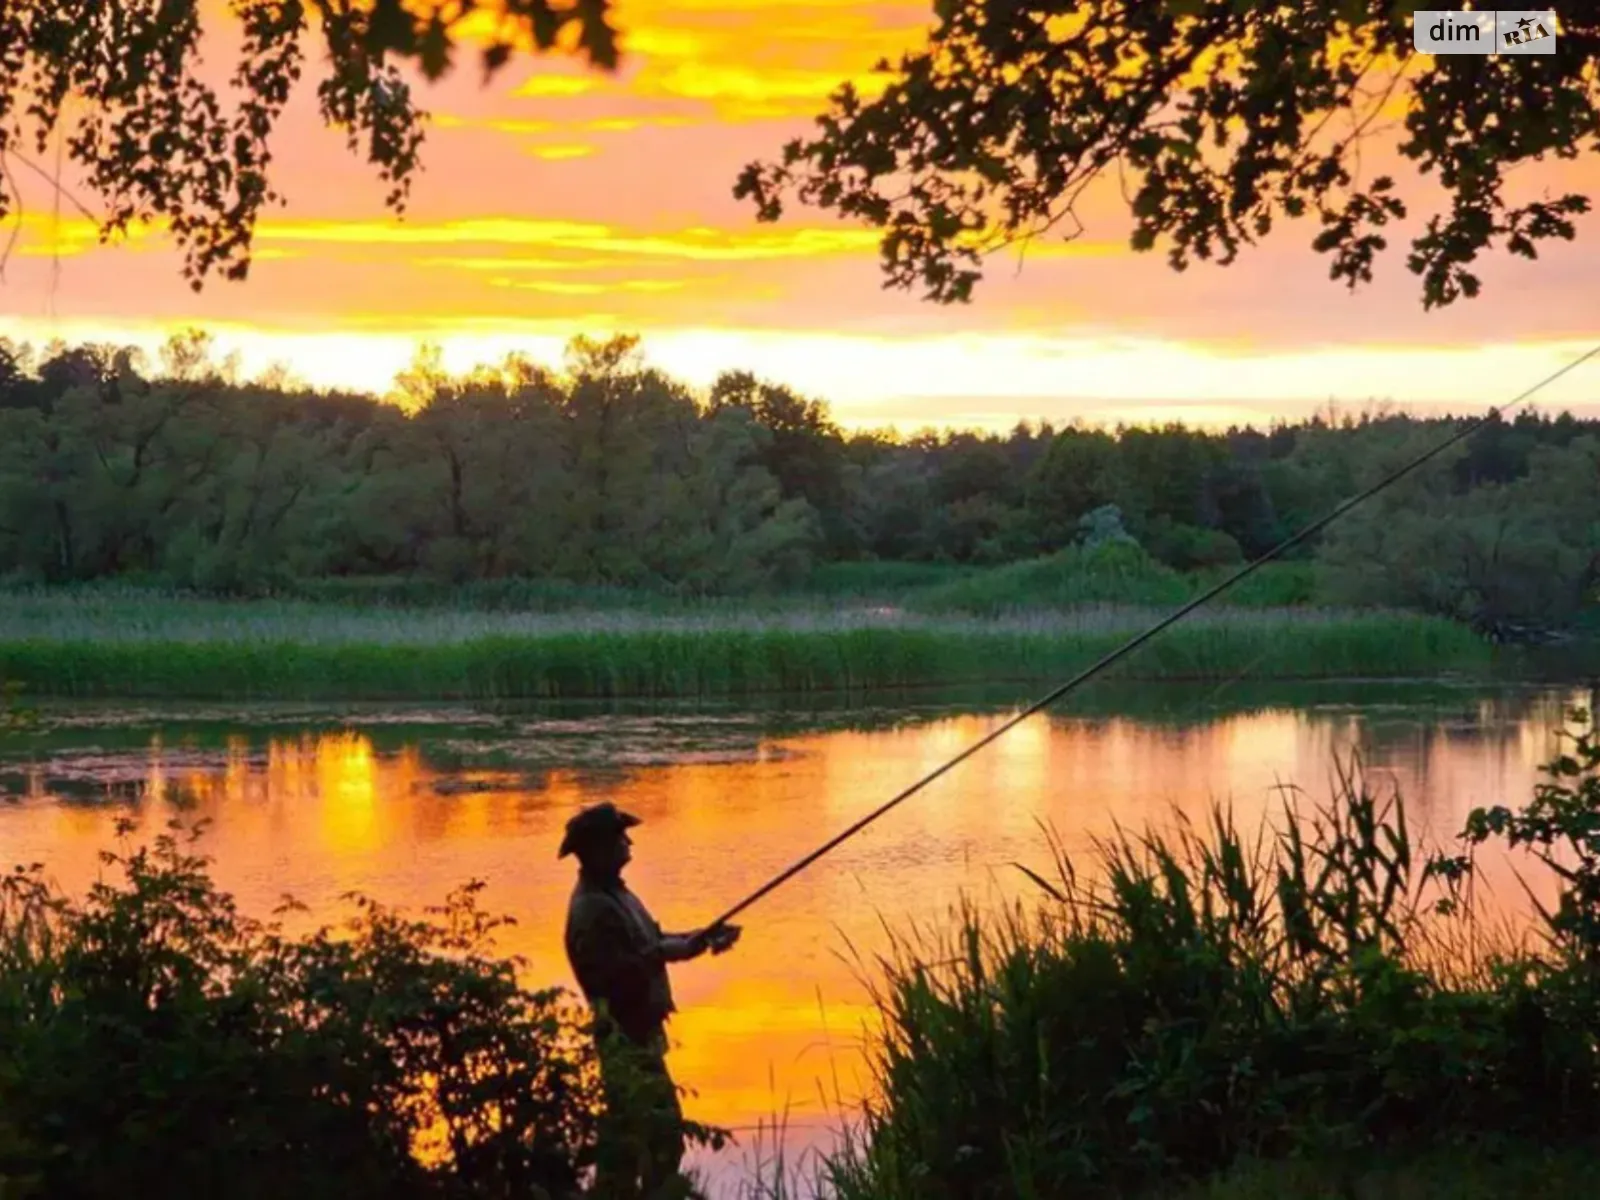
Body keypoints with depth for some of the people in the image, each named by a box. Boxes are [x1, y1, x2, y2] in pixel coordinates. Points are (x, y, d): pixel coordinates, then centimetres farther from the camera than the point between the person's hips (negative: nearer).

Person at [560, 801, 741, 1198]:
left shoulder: (612, 893, 12)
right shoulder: (591, 909, -21)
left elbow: (647, 943, 19)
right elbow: (613, 973, -29)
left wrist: (697, 937, 7)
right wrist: (671, 952, -31)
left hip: (635, 1029, 10)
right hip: (625, 1033, -10)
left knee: (625, 1126, 16)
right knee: (661, 1126, -10)